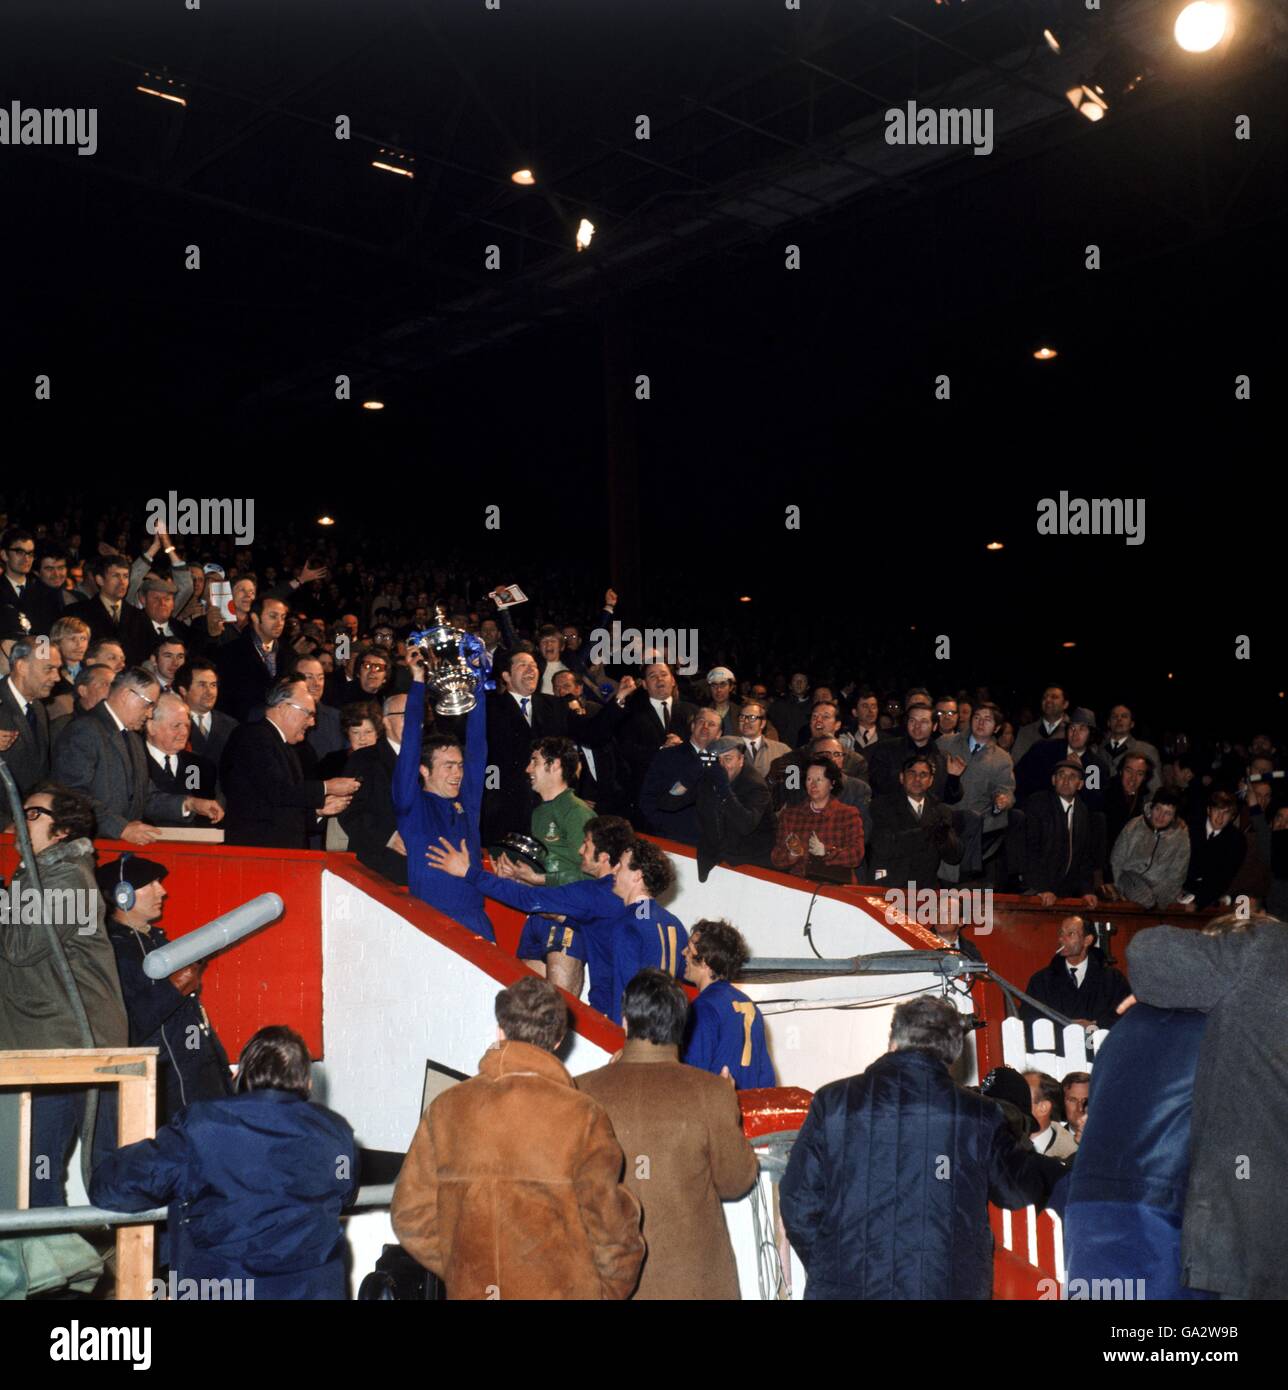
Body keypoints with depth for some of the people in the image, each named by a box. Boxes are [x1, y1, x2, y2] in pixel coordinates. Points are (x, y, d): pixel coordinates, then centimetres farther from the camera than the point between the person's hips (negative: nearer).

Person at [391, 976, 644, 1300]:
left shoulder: (446, 1108, -1)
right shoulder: (582, 1116, -9)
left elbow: (410, 1215, 1)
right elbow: (609, 1222, -9)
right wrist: (614, 1289, 8)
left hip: (470, 1289, 3)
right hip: (562, 1290, -3)